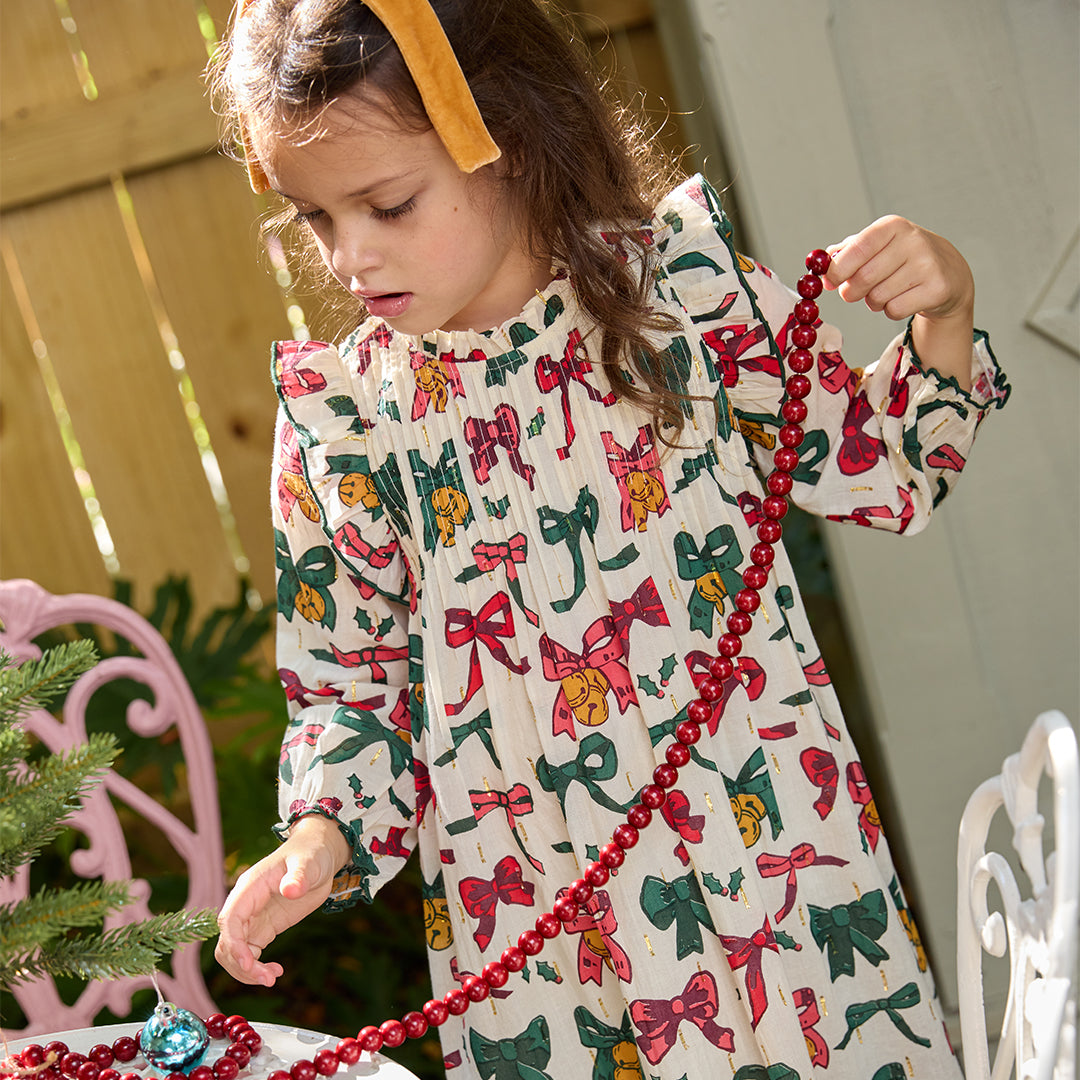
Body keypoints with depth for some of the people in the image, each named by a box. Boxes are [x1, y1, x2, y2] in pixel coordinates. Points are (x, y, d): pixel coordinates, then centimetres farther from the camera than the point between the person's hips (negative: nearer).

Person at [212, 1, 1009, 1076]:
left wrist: (941, 320, -11)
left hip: (767, 841, 0)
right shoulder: (337, 412, -5)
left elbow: (874, 467, 5)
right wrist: (323, 835, -11)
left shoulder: (682, 282, -7)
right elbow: (351, 676, 5)